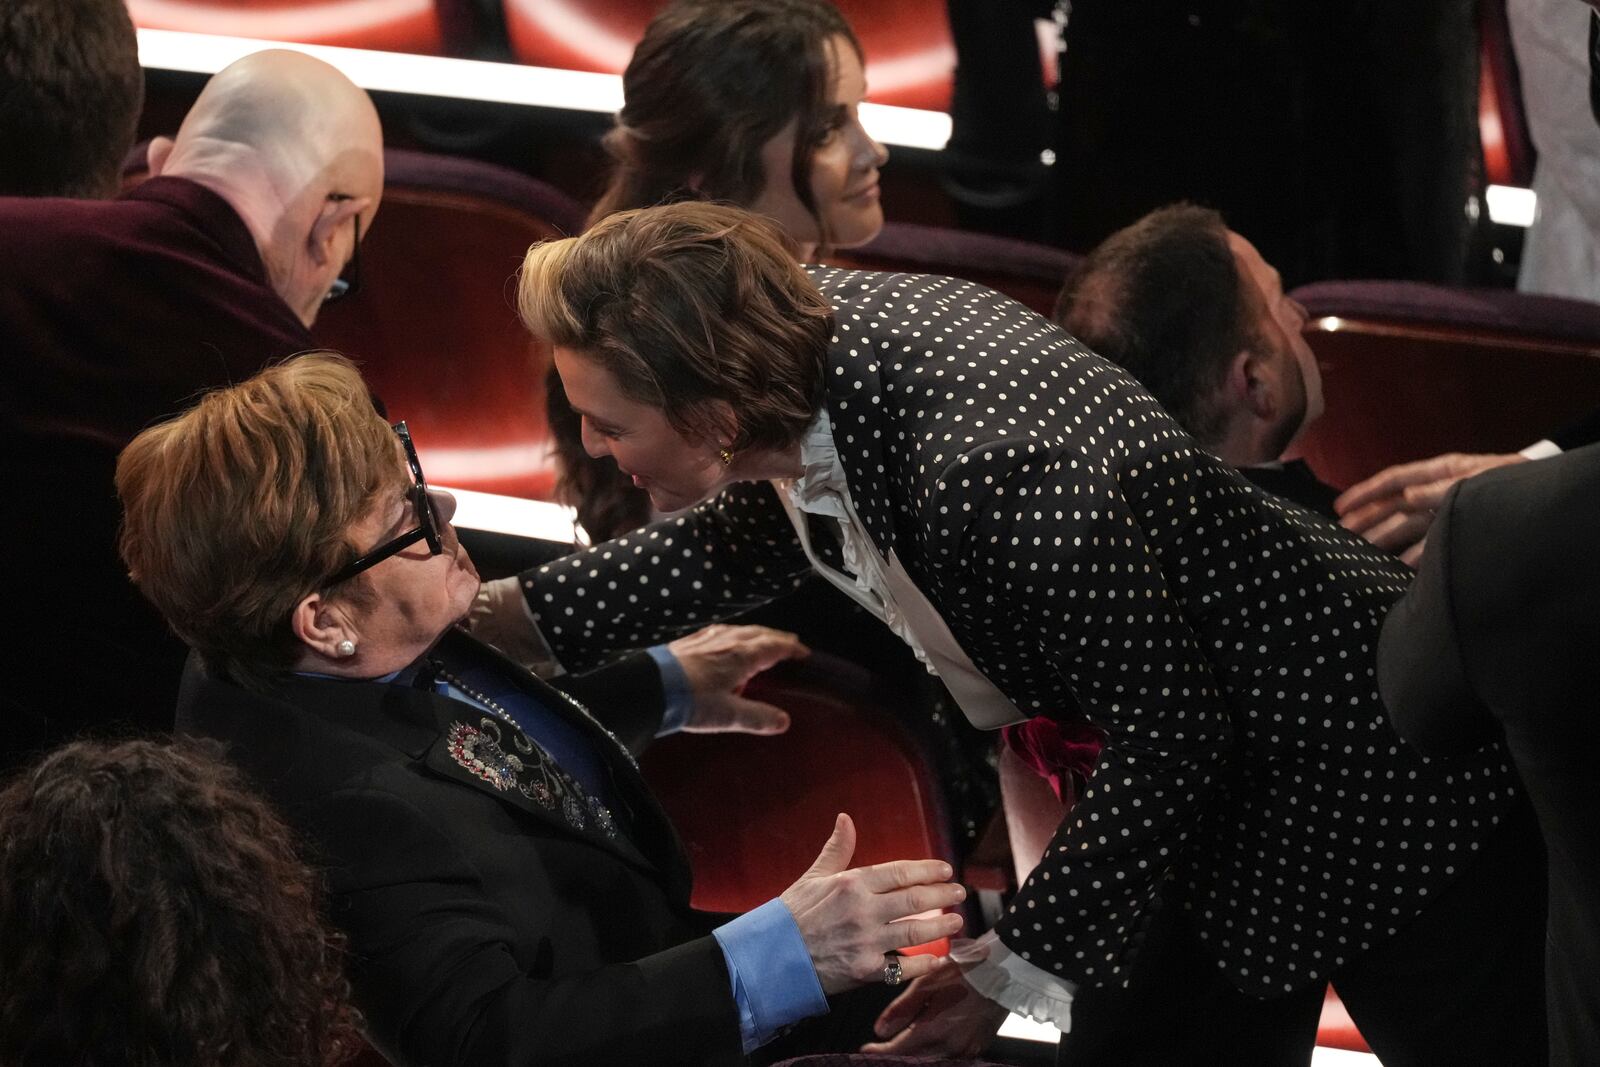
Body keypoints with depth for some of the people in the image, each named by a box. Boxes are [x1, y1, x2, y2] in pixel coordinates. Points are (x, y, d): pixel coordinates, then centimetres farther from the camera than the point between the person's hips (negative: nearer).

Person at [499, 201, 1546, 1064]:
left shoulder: (996, 476, -39)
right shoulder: (816, 324, -13)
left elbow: (1170, 736, -27)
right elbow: (750, 538, 11)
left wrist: (1015, 962, -18)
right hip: (1207, 791, 9)